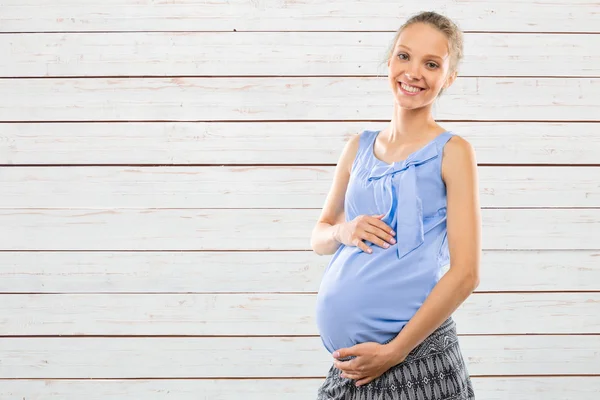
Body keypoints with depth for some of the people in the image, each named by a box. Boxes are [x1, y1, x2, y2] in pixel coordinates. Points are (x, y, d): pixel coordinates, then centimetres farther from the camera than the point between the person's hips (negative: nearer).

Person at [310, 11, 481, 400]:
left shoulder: (452, 151, -5)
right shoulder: (359, 147, 8)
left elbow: (465, 273, -11)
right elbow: (319, 237, 18)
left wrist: (394, 352, -13)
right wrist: (342, 231, -5)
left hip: (417, 359, -4)